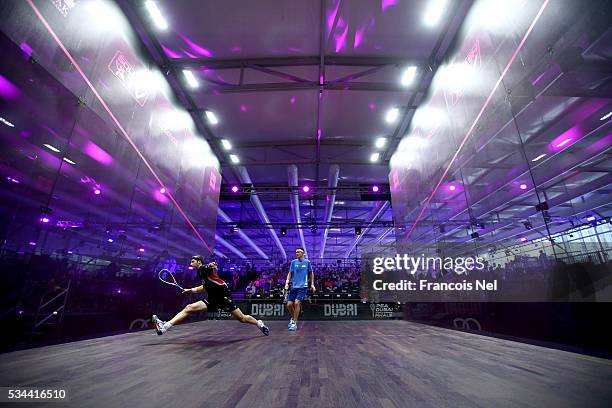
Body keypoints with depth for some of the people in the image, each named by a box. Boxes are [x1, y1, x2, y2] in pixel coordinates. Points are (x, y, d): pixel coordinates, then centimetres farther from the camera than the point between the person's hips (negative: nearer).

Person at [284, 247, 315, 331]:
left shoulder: (307, 262, 1)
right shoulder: (293, 262, 6)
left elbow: (311, 273, 10)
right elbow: (290, 273, 8)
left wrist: (312, 284, 6)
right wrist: (287, 282, -6)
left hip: (303, 286, -3)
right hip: (294, 286, 3)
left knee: (297, 302, -17)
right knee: (289, 304, -1)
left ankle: (294, 323, -2)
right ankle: (293, 318, 28)